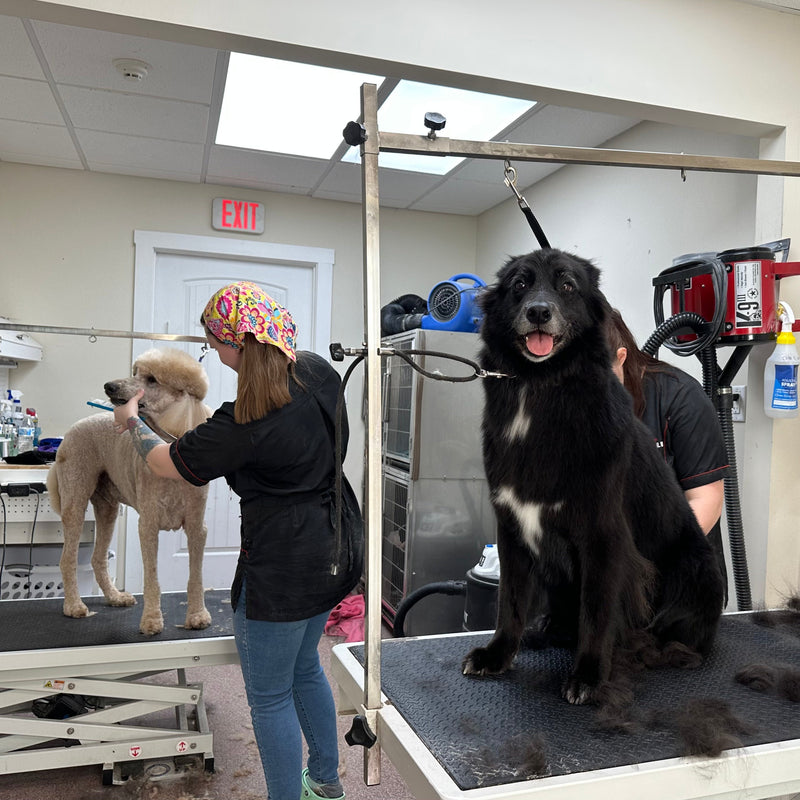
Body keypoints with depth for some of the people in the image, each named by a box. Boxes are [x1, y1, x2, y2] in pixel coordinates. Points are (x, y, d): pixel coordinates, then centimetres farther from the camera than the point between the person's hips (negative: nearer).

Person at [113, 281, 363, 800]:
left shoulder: (245, 425, -26)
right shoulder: (318, 372, -4)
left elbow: (166, 463, -9)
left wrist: (131, 422, 9)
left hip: (284, 567, -9)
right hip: (334, 549, 9)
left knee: (270, 696, 11)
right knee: (304, 668, 27)